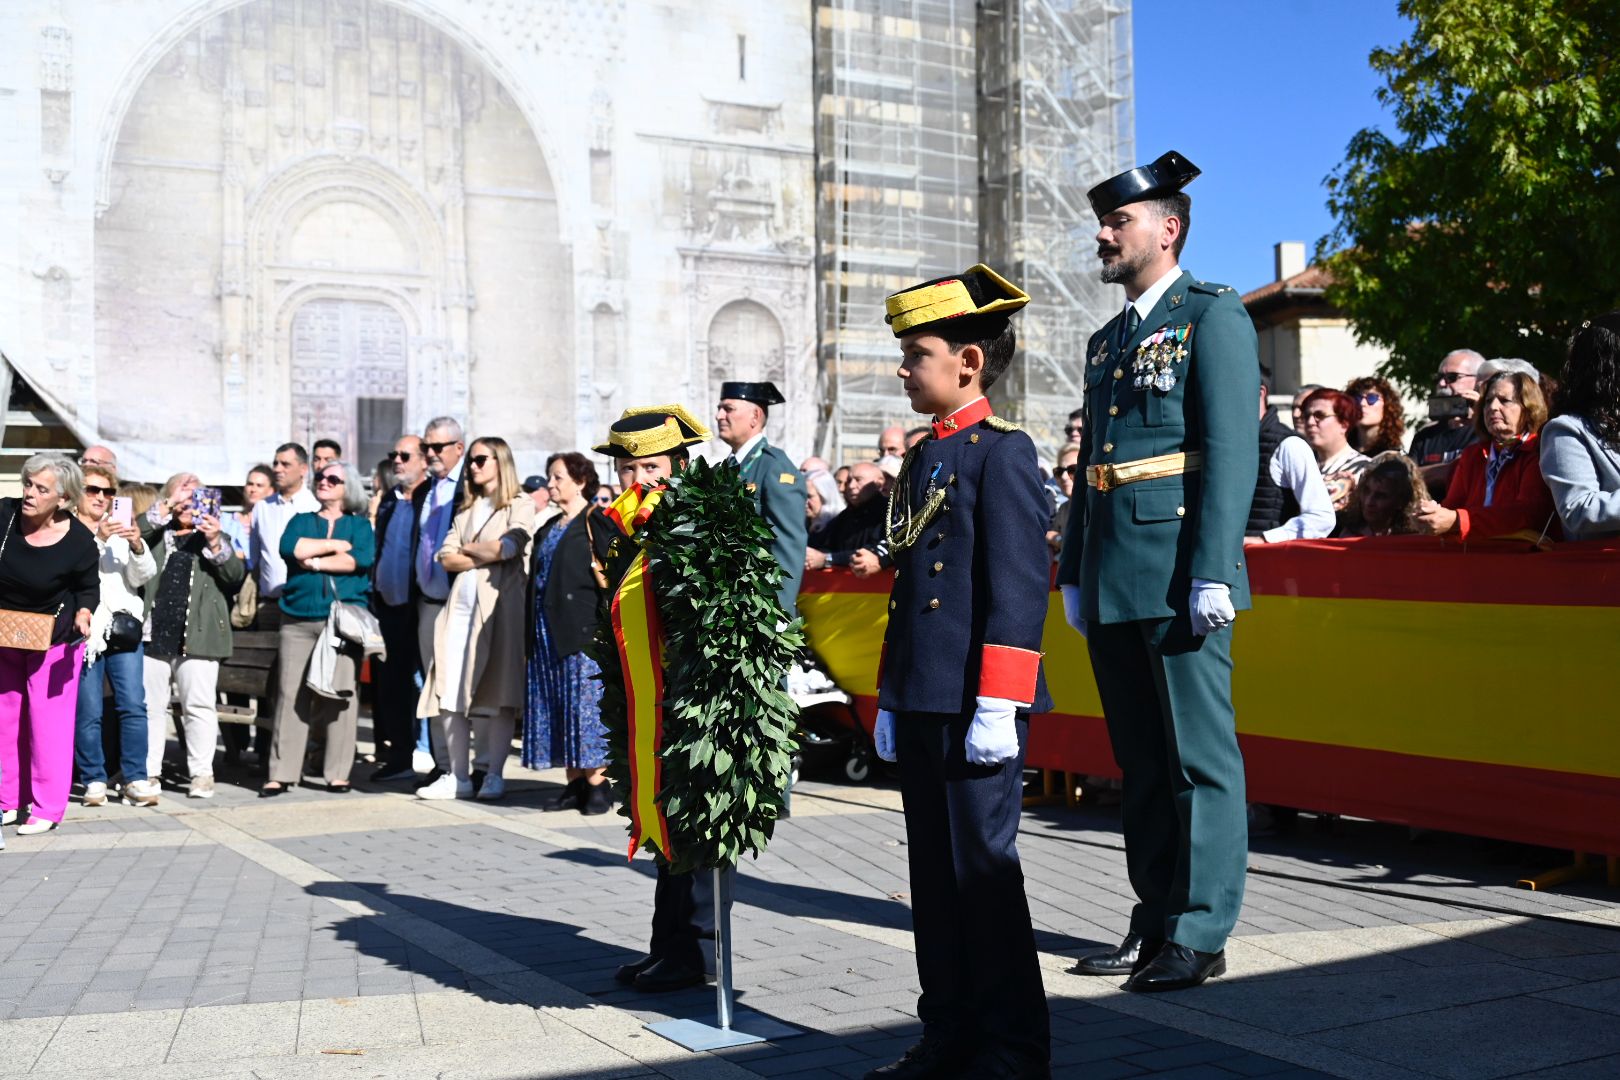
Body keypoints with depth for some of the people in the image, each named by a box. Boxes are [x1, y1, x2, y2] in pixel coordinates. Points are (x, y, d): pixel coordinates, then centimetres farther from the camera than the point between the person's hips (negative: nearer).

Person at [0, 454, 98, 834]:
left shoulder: (79, 542, -20)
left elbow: (88, 588, -3)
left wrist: (83, 615, -21)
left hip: (54, 639, -4)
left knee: (49, 720, -3)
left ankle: (48, 809, 6)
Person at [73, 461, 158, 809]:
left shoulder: (121, 529, 15)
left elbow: (144, 575, 5)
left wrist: (137, 546, -14)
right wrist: (97, 540, -22)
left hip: (124, 627, 3)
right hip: (85, 630, -3)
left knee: (133, 705, -5)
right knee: (88, 712, -4)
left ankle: (136, 780, -2)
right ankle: (94, 780, 6)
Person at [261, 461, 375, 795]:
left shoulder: (359, 525, 14)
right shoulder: (301, 521, 19)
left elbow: (362, 558, -6)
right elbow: (289, 548, -3)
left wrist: (314, 561, -3)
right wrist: (337, 545, -2)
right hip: (298, 621, 1)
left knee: (342, 694, -5)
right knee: (291, 694, -5)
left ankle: (338, 773, 0)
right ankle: (282, 773, -2)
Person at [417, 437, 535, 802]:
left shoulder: (520, 505, 4)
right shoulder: (467, 509, 22)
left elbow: (508, 546, -13)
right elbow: (446, 557, 11)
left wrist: (469, 549, 0)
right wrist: (485, 556, -4)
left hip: (500, 604, -6)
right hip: (461, 604, 6)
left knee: (498, 693, -6)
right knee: (450, 692, 0)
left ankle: (494, 775, 0)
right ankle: (458, 775, 5)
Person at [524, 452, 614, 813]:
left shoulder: (596, 522, -5)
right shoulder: (549, 528, 19)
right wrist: (533, 633, 16)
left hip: (584, 627, -8)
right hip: (547, 631, 8)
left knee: (585, 703, -7)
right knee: (556, 707, 6)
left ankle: (598, 783, -1)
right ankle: (575, 783, 12)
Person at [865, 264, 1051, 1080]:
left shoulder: (1003, 450, -8)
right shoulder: (920, 459, 17)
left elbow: (1019, 584, -14)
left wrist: (998, 704, -18)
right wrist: (891, 698, 19)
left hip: (977, 705, -8)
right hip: (921, 705, 8)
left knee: (983, 864, -2)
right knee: (934, 869, 12)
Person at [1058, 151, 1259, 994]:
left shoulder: (1213, 317, -2)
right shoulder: (1107, 340, 20)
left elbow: (1231, 451, -11)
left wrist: (1213, 572, -18)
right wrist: (1074, 574, 17)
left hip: (1178, 577, -8)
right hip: (1112, 584, 8)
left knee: (1199, 758, -1)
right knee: (1140, 760, 13)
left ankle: (1199, 934, 6)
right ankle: (1154, 920, 22)